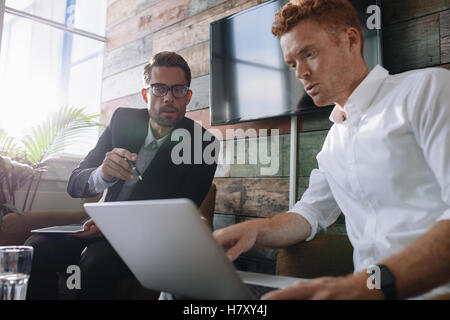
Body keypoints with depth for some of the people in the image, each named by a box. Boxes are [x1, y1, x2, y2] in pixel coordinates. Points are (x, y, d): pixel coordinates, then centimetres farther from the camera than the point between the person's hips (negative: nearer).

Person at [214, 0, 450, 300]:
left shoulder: (426, 88, -5)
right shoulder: (335, 140, 18)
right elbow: (309, 213, 17)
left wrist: (373, 283, -29)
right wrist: (254, 229, -2)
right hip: (370, 286, 5)